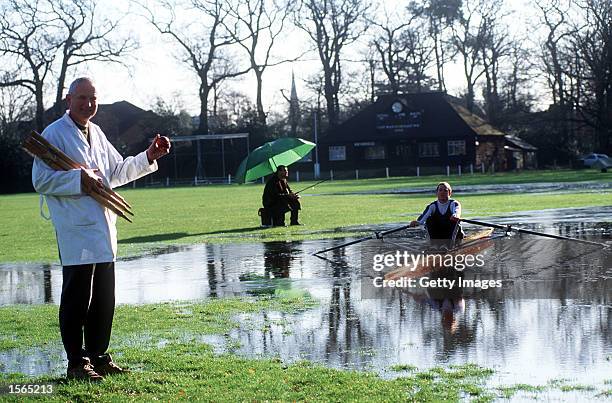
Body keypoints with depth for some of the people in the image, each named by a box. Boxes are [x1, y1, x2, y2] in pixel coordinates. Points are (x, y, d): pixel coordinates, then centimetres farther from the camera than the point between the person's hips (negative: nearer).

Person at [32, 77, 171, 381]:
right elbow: (41, 180, -14)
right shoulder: (54, 135, -8)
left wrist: (148, 157, 19)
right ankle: (76, 363, 4)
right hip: (76, 230, -8)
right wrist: (79, 178, -19)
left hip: (103, 228, 8)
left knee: (104, 299, 12)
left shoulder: (97, 134, 18)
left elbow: (116, 172, 28)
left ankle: (97, 355, 23)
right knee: (77, 299, -3)